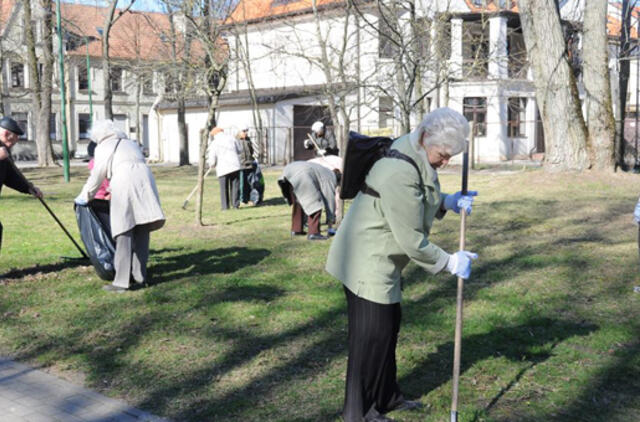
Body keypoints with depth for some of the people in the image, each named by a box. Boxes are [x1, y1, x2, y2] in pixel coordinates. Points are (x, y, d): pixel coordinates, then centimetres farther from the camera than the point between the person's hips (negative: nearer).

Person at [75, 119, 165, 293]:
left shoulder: (104, 148, 14)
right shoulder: (131, 143, 31)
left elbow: (97, 176, 13)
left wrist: (85, 197, 27)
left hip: (124, 186, -5)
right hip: (145, 181, 5)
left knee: (124, 234, -6)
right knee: (142, 232, 12)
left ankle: (122, 281, -7)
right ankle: (140, 275, 17)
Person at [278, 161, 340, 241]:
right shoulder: (331, 178, 13)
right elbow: (330, 197, 13)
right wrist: (331, 218, 23)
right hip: (302, 176, -9)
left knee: (297, 203, 24)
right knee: (315, 203, -1)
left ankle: (296, 229, 27)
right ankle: (313, 232, -1)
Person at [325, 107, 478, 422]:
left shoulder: (416, 154, 2)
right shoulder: (400, 172, -30)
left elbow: (419, 201, 18)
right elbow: (411, 240, -25)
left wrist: (449, 201, -1)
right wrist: (450, 263, -13)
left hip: (381, 260, 10)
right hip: (367, 262, -10)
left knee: (389, 325, 20)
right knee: (371, 334, 2)